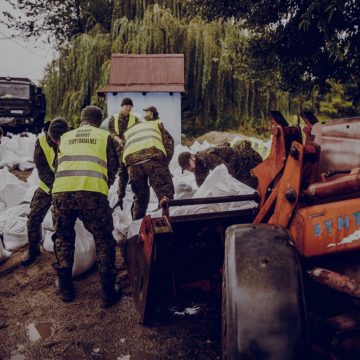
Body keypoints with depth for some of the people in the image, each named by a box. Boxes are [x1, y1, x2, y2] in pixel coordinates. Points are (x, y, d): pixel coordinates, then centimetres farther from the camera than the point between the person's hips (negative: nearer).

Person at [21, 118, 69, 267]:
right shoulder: (41, 141, -17)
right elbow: (41, 167, -14)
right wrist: (54, 185, -25)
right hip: (47, 186, 1)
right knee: (34, 217, -2)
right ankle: (33, 250, 19)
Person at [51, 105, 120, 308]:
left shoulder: (66, 137, 26)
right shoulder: (105, 137, 18)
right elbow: (113, 169, 20)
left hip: (61, 190, 3)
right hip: (92, 191, -3)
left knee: (63, 238, 23)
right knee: (104, 241, 12)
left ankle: (65, 289, 31)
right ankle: (108, 293, 17)